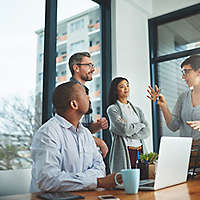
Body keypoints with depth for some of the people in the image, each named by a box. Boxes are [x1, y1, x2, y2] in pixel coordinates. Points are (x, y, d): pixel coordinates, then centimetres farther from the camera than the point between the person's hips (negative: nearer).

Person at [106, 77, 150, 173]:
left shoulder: (137, 110, 16)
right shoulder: (112, 109, -1)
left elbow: (146, 132, 4)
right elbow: (125, 130, -14)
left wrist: (130, 132, -10)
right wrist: (140, 125, 2)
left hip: (140, 151, 5)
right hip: (124, 152, -5)